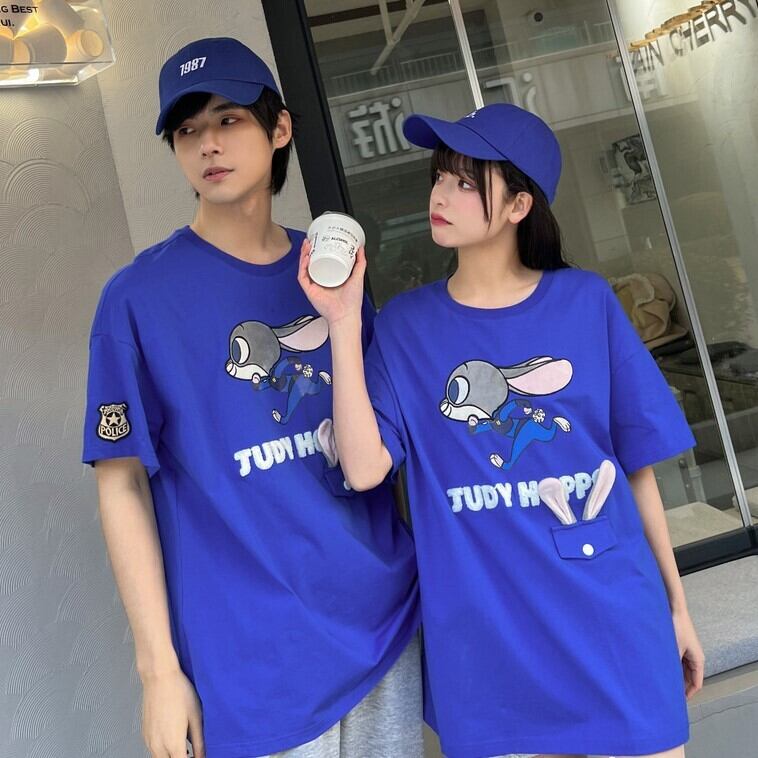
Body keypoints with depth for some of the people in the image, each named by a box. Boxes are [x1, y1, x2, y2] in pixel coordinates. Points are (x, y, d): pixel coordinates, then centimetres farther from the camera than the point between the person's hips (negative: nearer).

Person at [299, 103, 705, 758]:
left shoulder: (586, 303, -3)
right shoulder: (407, 324, -2)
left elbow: (637, 463, 3)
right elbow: (365, 468, -14)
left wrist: (676, 603, 9)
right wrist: (343, 322, -19)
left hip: (615, 623, 1)